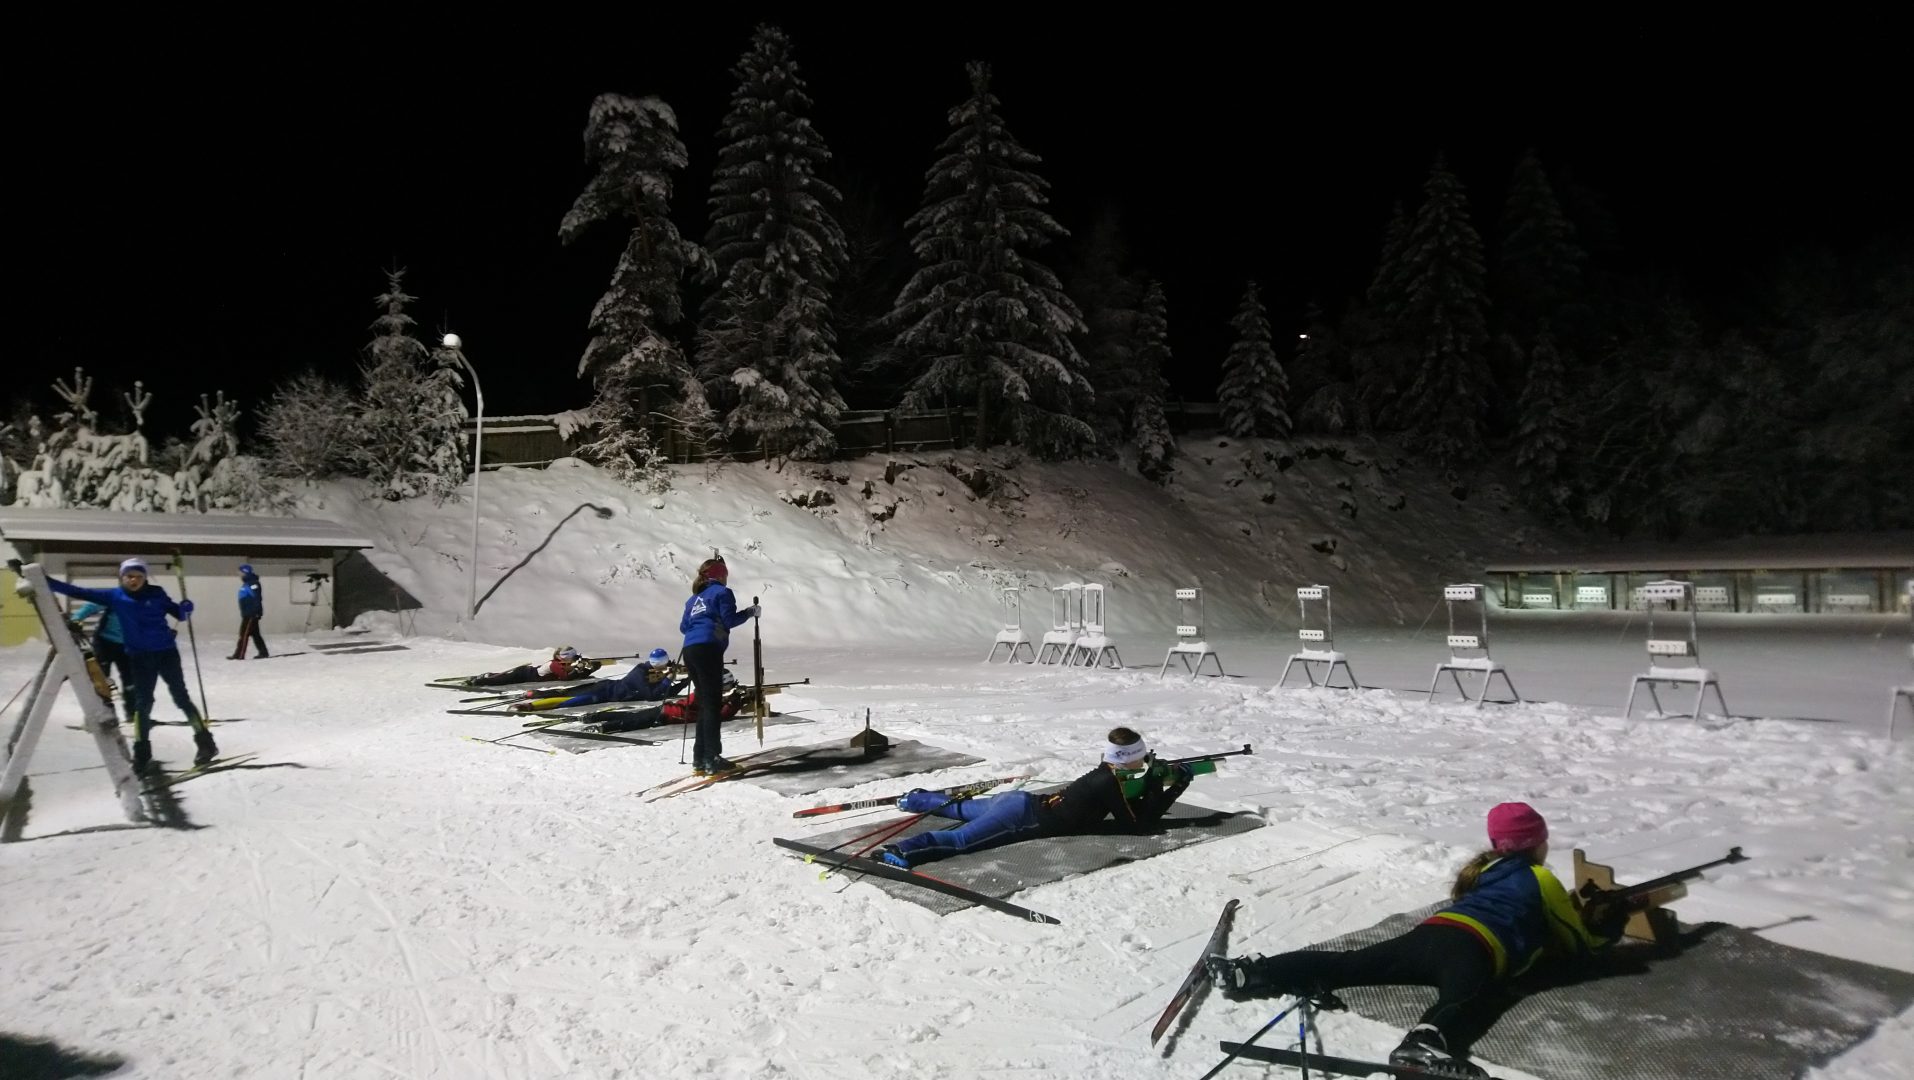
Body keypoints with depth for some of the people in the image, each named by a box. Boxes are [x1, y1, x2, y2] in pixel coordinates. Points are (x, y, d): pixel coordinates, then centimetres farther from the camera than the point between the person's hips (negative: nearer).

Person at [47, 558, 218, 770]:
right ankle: (142, 752, 18)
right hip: (139, 657, 1)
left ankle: (205, 742, 11)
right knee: (142, 703, 5)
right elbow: (78, 592, -2)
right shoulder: (114, 596, -1)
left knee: (181, 698, 3)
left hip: (166, 652, -1)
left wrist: (186, 609, -20)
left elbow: (178, 614, 3)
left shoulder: (156, 594, -3)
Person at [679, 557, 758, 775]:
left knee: (704, 704, 13)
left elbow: (683, 626, 23)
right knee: (713, 704, -9)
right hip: (708, 649, -8)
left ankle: (700, 758, 12)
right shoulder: (722, 592, 5)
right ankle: (712, 759, -14)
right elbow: (729, 619, -7)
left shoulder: (694, 598, 25)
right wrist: (749, 612, 8)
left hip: (690, 651, 8)